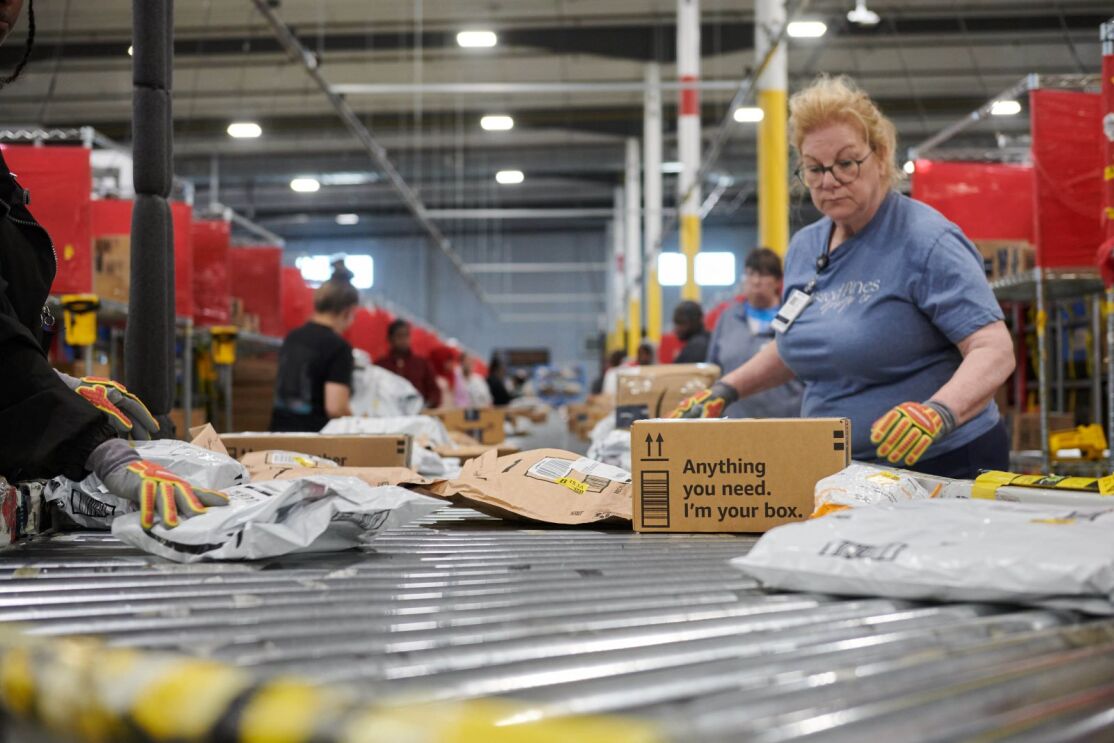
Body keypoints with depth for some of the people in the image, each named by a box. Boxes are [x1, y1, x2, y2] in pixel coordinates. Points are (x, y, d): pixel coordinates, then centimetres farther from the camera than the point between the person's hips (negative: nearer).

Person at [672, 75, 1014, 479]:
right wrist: (725, 391, 16)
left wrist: (939, 413, -36)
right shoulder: (805, 247, 12)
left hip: (941, 468, -6)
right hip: (844, 472, 6)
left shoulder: (927, 241, -11)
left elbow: (994, 351, -19)